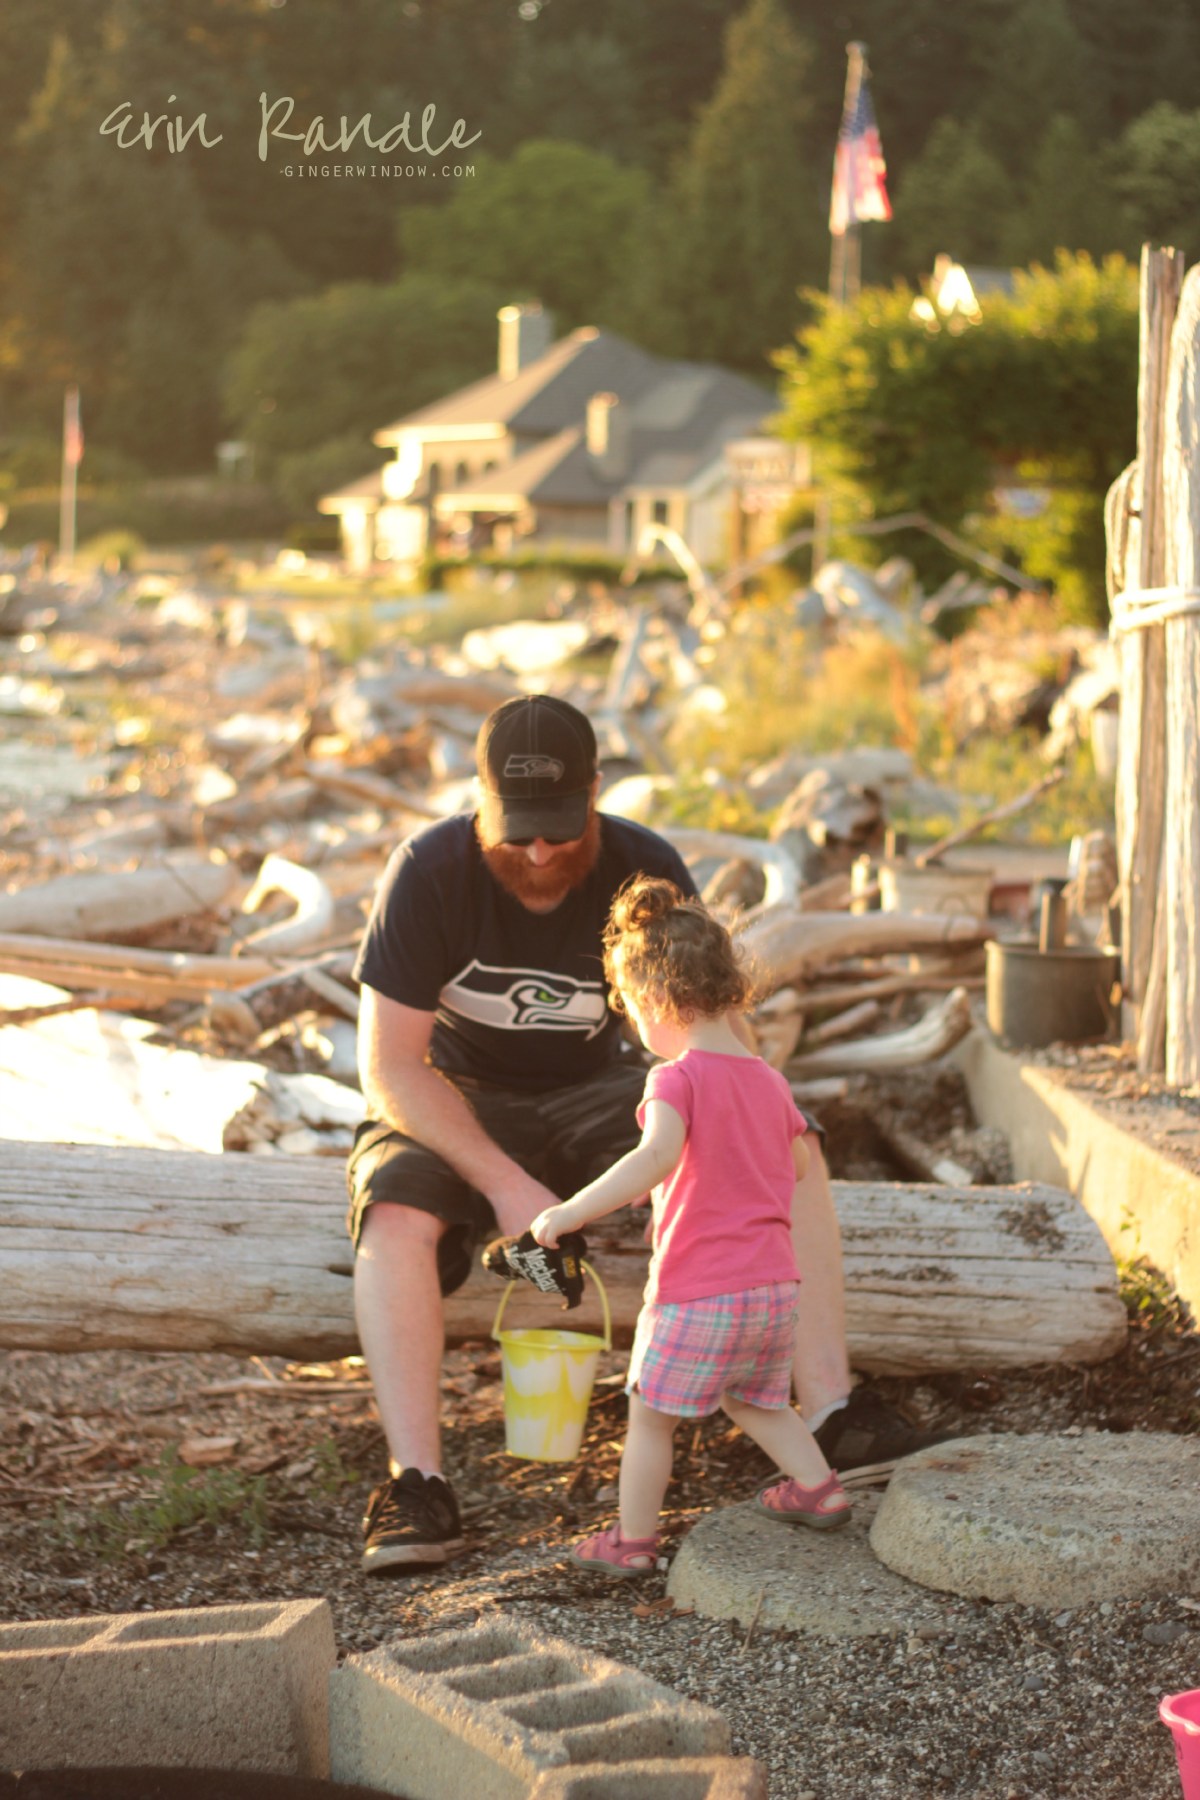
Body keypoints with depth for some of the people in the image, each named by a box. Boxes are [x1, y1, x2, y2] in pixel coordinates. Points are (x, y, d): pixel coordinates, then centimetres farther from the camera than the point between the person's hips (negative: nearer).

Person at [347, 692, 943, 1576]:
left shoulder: (645, 869, -13)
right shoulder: (429, 873, -21)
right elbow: (390, 1065, -20)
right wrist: (506, 1186, -30)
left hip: (591, 1093, 3)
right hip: (457, 1108, -2)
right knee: (395, 1217, -36)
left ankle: (831, 1412, -21)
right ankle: (416, 1480, -34)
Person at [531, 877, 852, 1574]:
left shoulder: (679, 1079, -15)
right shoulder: (768, 1079, 8)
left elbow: (657, 1157, -33)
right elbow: (799, 1164, 23)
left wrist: (572, 1211, -33)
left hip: (698, 1294, -7)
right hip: (776, 1285, 7)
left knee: (651, 1414, 9)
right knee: (755, 1401, 29)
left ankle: (634, 1538, 16)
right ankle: (818, 1487, 31)